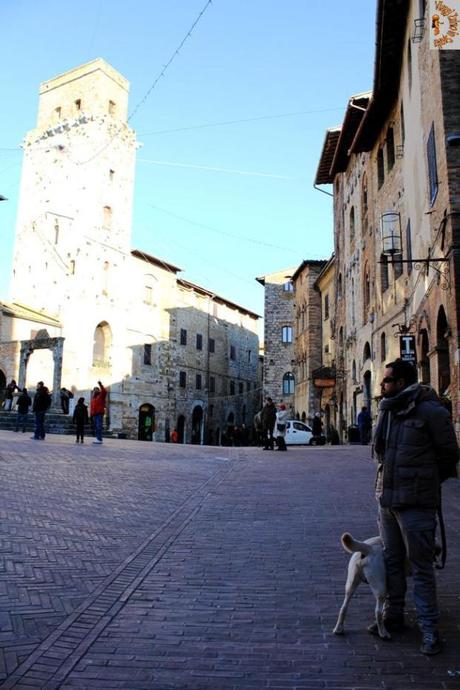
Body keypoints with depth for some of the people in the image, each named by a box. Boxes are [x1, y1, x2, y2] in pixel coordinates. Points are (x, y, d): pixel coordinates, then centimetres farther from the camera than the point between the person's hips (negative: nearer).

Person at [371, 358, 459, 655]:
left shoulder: (431, 411, -13)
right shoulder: (388, 411, 9)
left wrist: (425, 485, 4)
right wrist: (388, 484, 10)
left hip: (416, 503, -7)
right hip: (387, 499, 8)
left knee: (421, 566, 1)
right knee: (392, 561, 18)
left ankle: (429, 628, 14)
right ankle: (394, 616, 32)